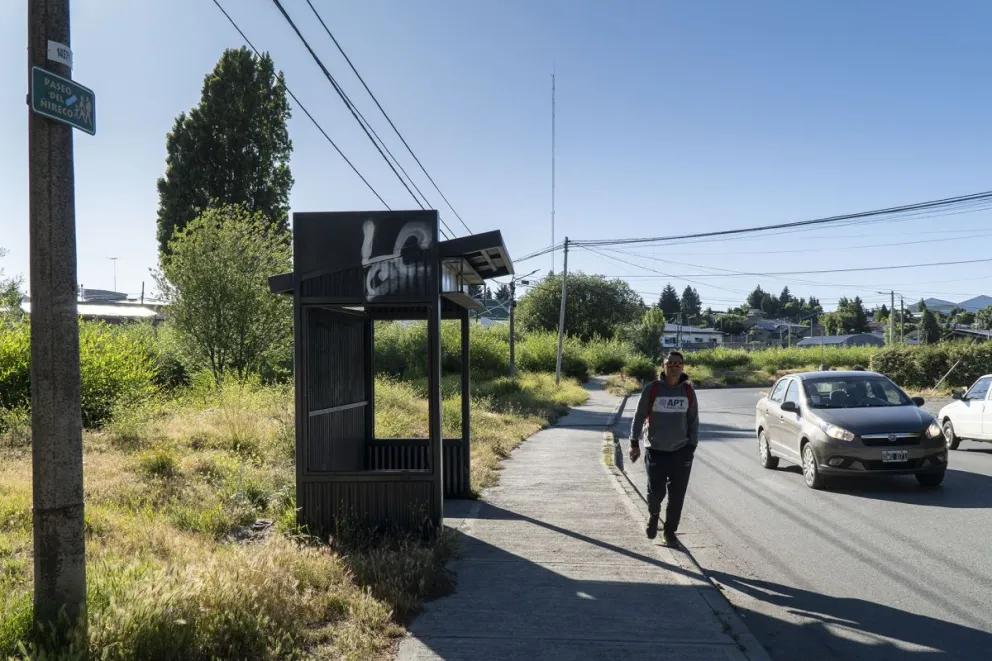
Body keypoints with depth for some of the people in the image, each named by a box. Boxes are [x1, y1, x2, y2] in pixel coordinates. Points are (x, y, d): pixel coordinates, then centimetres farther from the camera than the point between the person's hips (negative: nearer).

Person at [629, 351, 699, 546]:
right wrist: (634, 444, -2)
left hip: (681, 451, 2)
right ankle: (653, 515, 28)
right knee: (656, 491, -5)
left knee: (677, 496, 4)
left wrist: (692, 446, 4)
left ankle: (670, 531, 22)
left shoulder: (688, 391, 2)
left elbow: (694, 421, 9)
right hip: (655, 451, -2)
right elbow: (639, 417, 1)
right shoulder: (652, 389, -5)